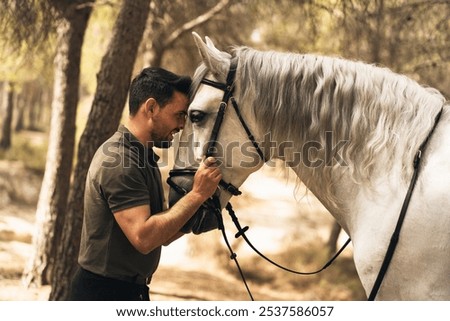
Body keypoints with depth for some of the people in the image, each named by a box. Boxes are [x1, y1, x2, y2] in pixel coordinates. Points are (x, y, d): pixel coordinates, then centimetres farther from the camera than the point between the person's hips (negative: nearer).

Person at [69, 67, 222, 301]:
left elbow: (162, 235, 11)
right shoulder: (119, 161, -19)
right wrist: (197, 194, -24)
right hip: (105, 293, -10)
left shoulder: (143, 157, 12)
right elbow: (143, 237, -29)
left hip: (131, 290, 10)